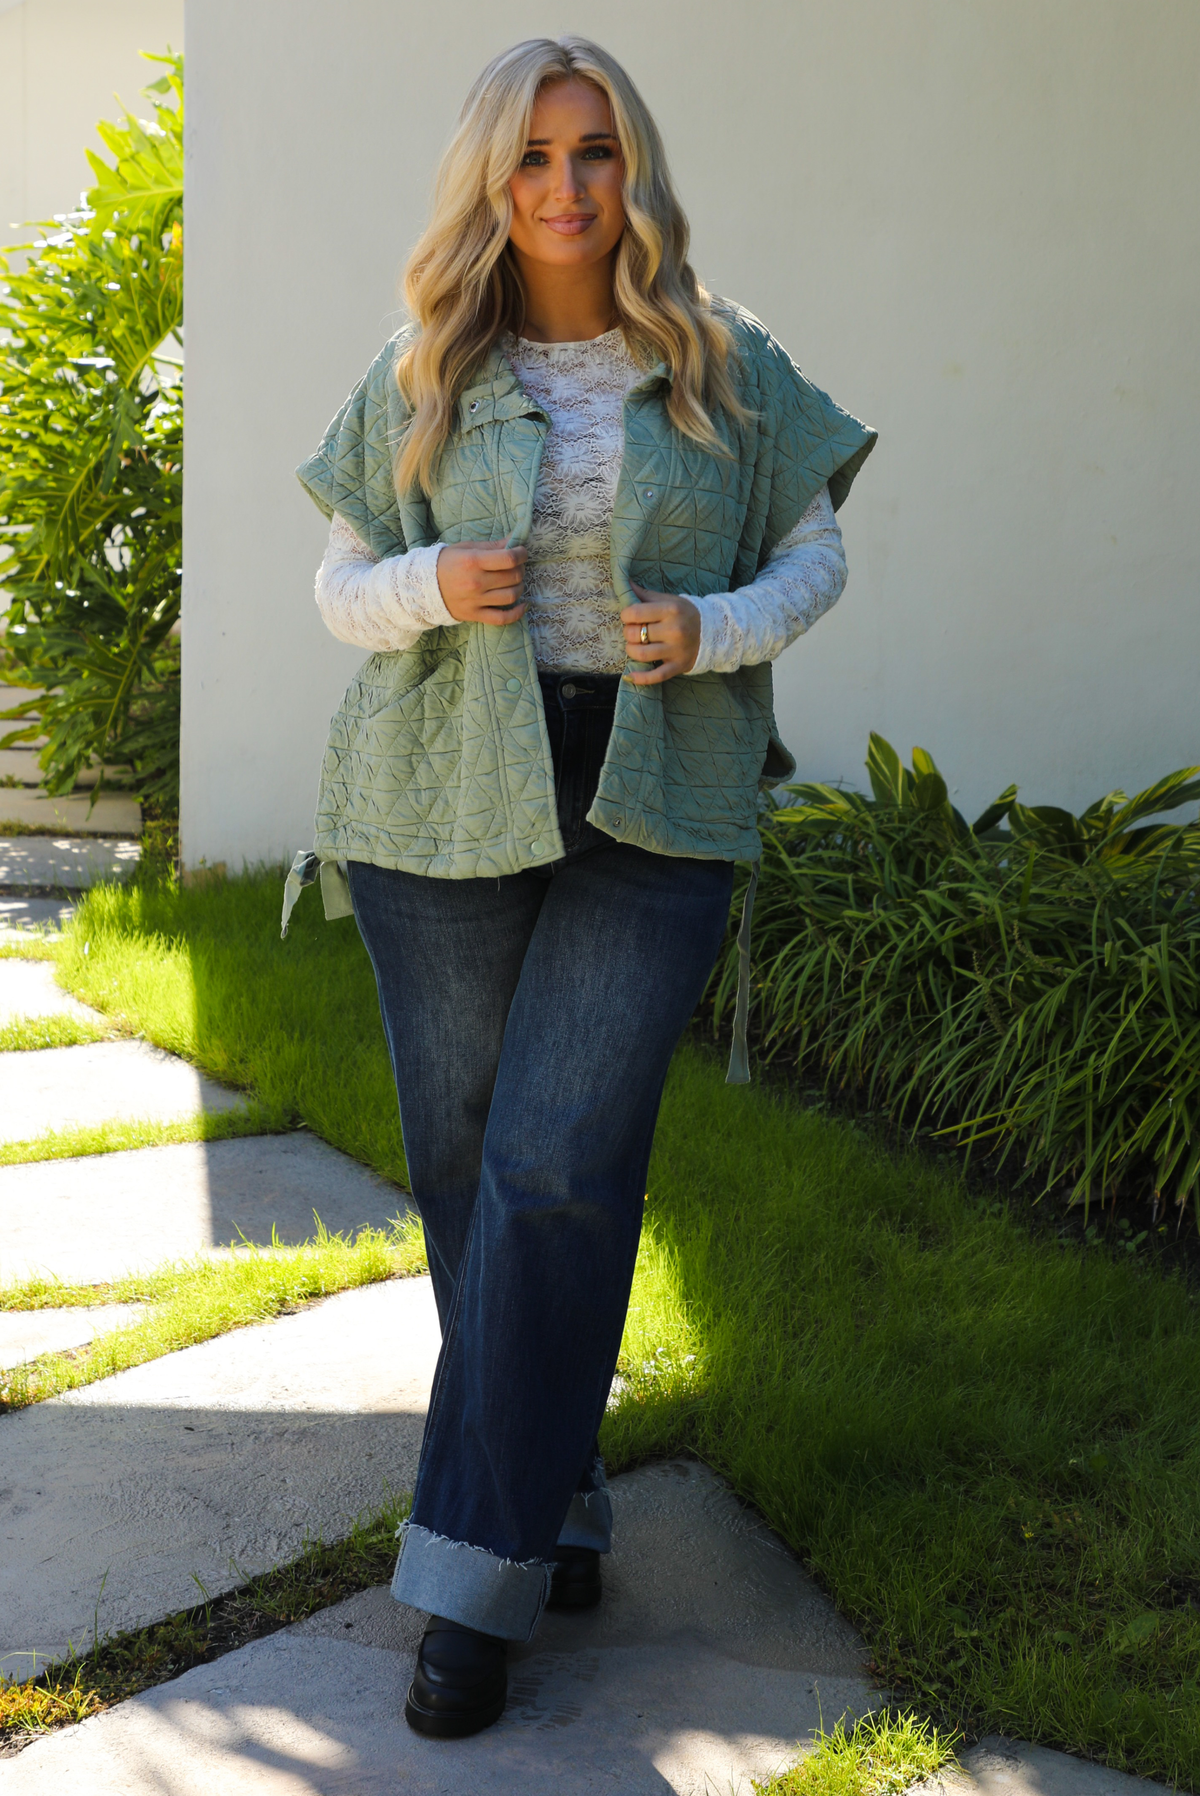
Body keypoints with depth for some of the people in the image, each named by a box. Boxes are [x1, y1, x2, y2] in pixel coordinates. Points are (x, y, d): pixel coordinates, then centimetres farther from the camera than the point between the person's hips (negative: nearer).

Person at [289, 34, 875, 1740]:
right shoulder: (418, 378, 6)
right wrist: (436, 586, -12)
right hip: (448, 810, 2)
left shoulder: (729, 369, 4)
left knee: (560, 1167, -10)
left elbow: (815, 555, 11)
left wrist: (717, 627, -10)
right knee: (468, 1167, 5)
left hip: (654, 815, -1)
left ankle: (474, 1571, -2)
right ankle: (557, 1503, 25)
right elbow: (342, 584, 11)